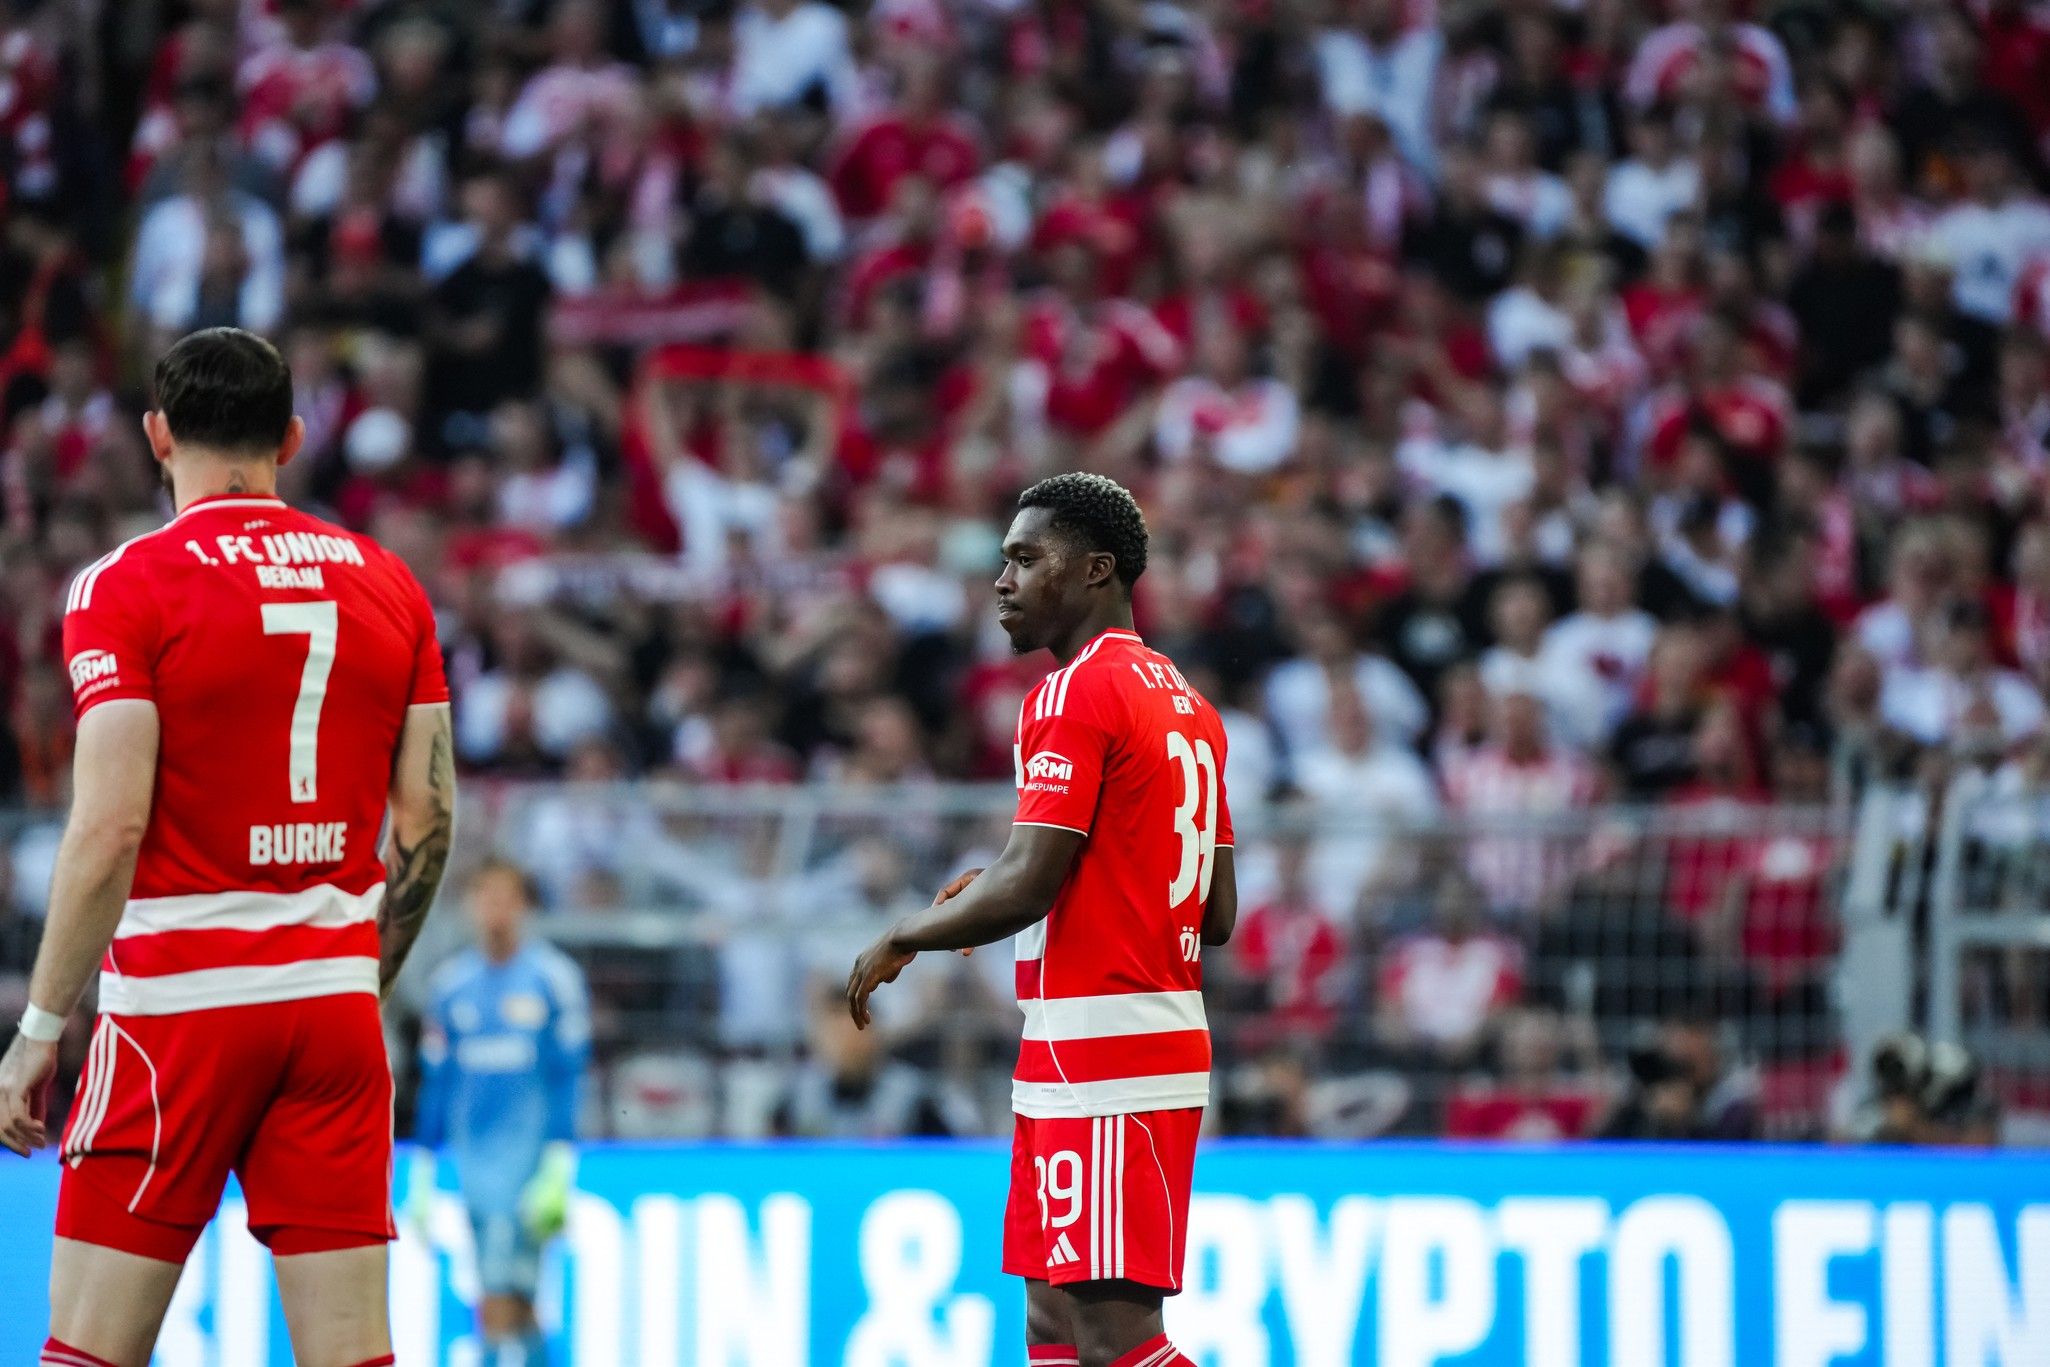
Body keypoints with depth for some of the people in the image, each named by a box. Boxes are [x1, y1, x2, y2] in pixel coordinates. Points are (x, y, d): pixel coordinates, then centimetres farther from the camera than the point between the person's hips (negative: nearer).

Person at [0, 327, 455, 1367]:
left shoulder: (127, 587, -7)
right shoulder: (387, 585, 8)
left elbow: (109, 827, -14)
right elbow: (428, 818, 8)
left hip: (178, 1003, -4)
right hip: (335, 997, 4)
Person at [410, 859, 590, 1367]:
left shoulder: (554, 977, -2)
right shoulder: (451, 983, 11)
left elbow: (568, 1078, -4)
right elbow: (436, 1082, 15)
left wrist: (559, 1171, -11)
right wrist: (421, 1179, 13)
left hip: (527, 1150, -5)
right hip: (473, 1154, 5)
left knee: (501, 1298, -14)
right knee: (513, 1302, 6)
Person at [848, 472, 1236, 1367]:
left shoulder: (1075, 692, -11)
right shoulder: (1185, 702, 17)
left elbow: (1027, 886, -19)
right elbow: (1216, 914, 19)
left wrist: (902, 941, -2)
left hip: (1096, 1051, -10)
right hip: (1165, 1041, 10)